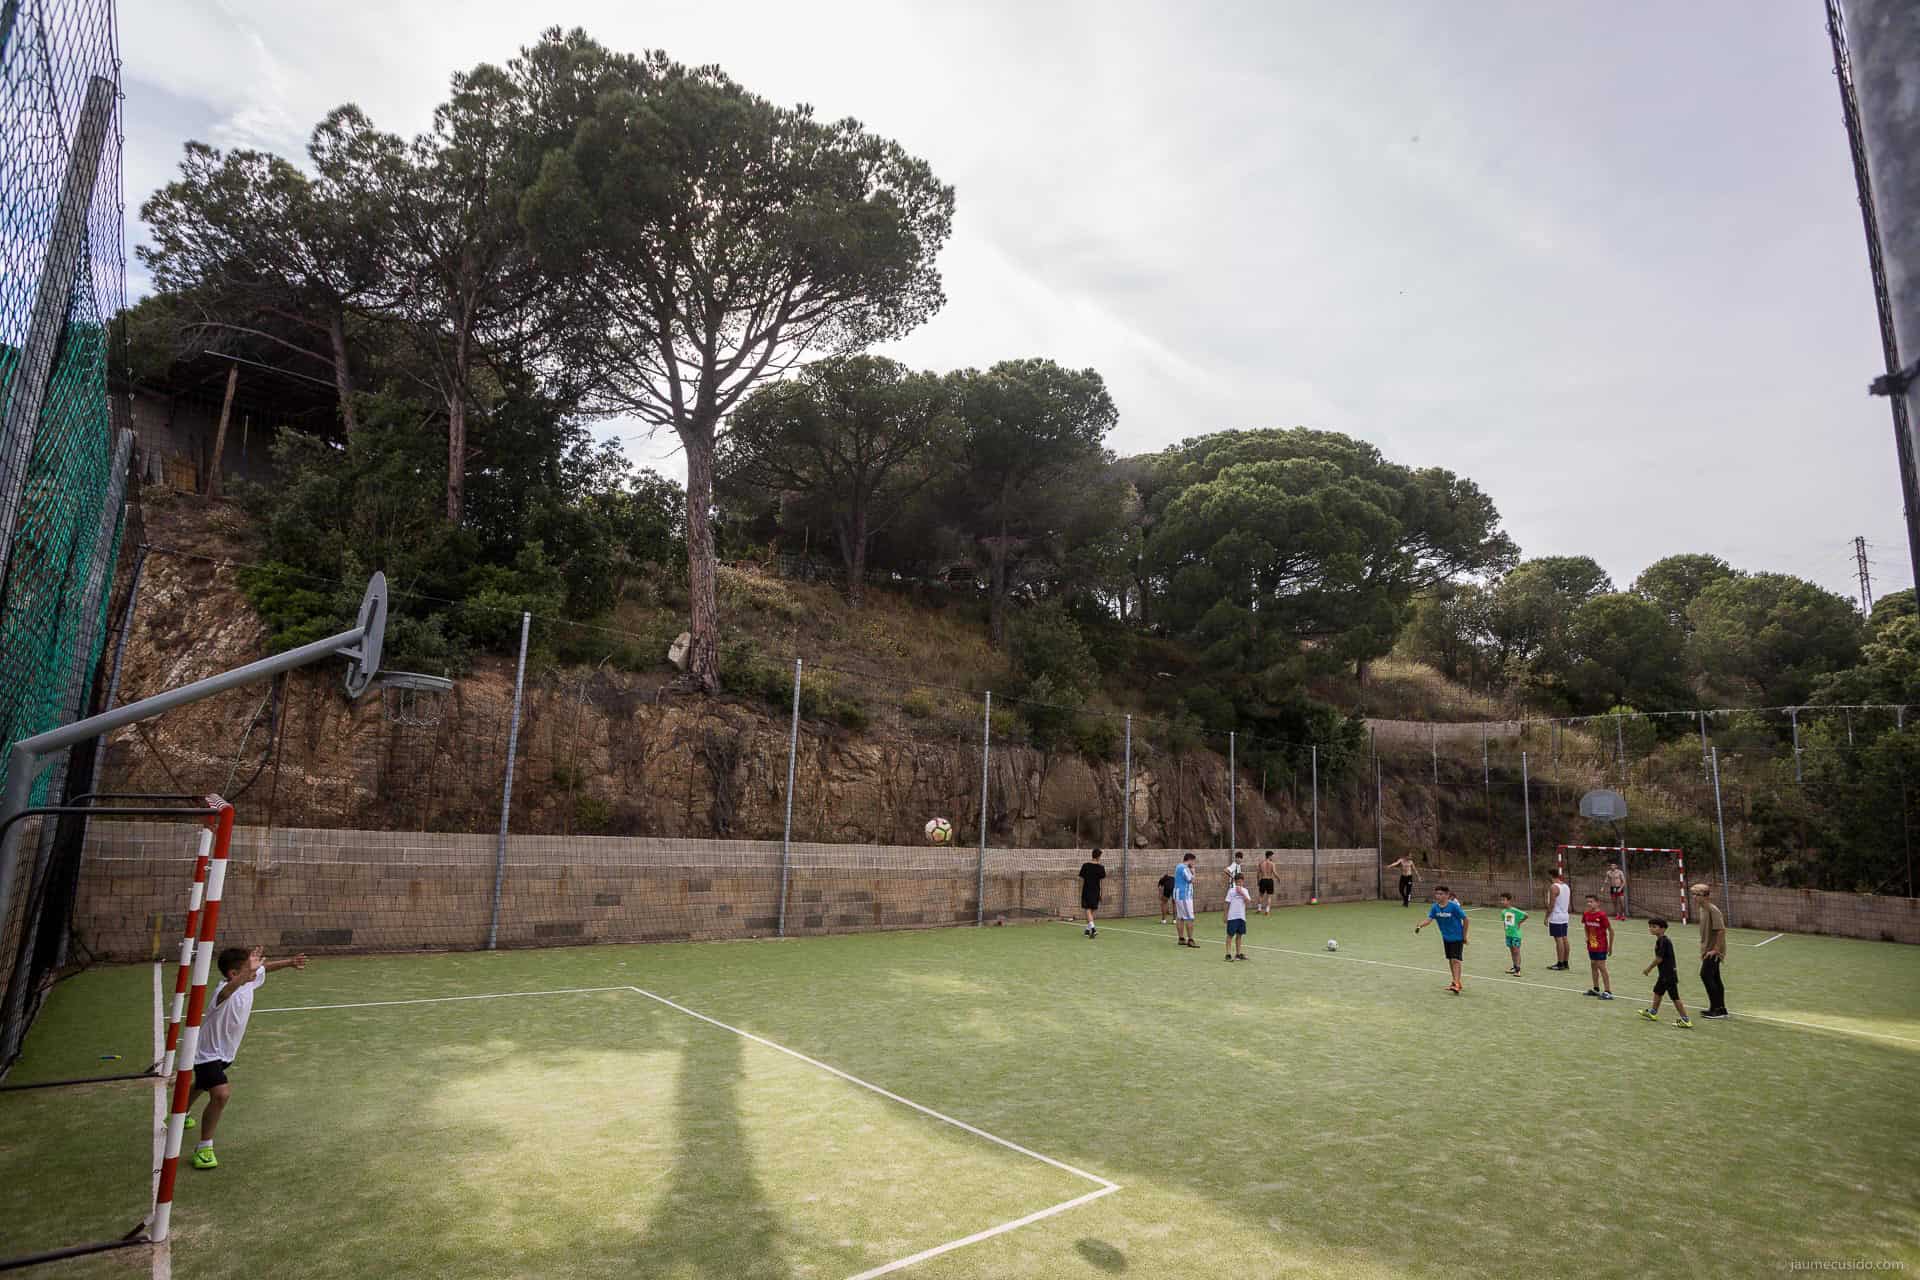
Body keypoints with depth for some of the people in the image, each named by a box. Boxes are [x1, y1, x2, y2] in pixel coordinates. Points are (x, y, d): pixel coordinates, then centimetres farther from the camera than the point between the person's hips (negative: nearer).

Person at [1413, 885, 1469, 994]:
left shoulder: (1454, 906, -22)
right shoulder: (1435, 907, -9)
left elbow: (1465, 919, -12)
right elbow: (1429, 919, -18)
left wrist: (1464, 936, -6)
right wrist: (1419, 926, -37)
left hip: (1457, 937, -6)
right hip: (1446, 937, 6)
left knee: (1455, 960, -13)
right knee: (1450, 960, 15)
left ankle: (1456, 984, -15)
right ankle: (1456, 981, 30)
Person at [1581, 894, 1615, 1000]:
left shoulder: (1602, 915, -20)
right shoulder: (1586, 914, 0)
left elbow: (1611, 931, -14)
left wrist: (1610, 946, -10)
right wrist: (1587, 937, 7)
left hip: (1601, 946, -7)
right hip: (1591, 945, 7)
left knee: (1601, 967, -6)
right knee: (1593, 966, 14)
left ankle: (1608, 992, 1)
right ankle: (1596, 989, 26)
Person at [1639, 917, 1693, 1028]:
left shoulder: (1662, 941, -20)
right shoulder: (1664, 940, 9)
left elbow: (1659, 958, -20)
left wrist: (1649, 968, -9)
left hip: (1668, 974, -11)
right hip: (1665, 973, 11)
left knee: (1675, 997, -5)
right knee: (1657, 991, 22)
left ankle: (1685, 1020, 0)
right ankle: (1653, 1013, 36)